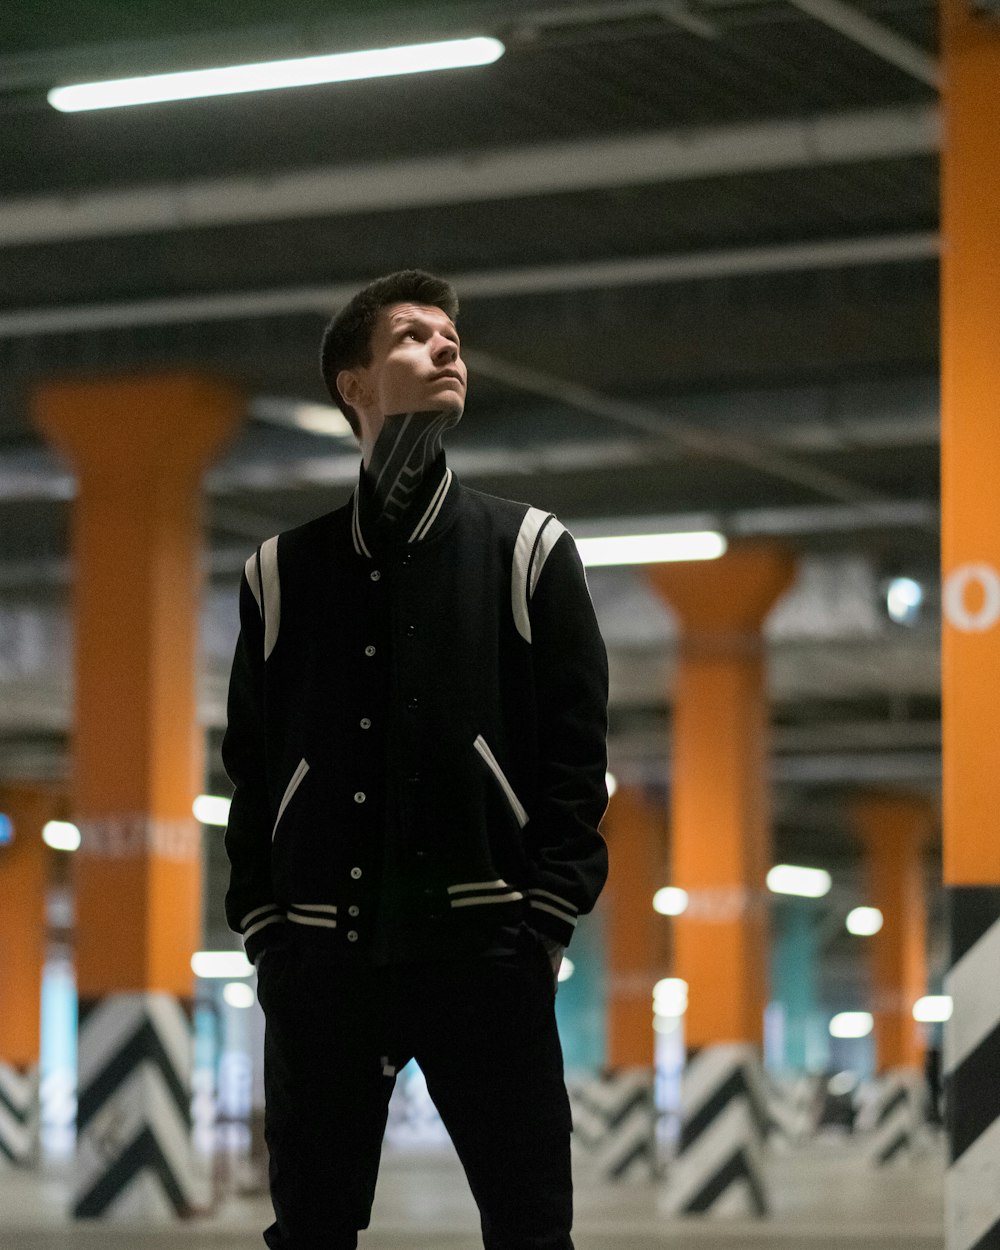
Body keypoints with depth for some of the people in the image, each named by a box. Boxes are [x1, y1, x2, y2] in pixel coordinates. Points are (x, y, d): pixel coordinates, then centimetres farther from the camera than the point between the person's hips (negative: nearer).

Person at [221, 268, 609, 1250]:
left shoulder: (527, 550, 7)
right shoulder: (284, 571, 12)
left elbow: (575, 752, 2)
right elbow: (252, 768, 12)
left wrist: (544, 923, -6)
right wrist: (262, 931, 3)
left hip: (485, 948, -2)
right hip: (322, 953, 2)